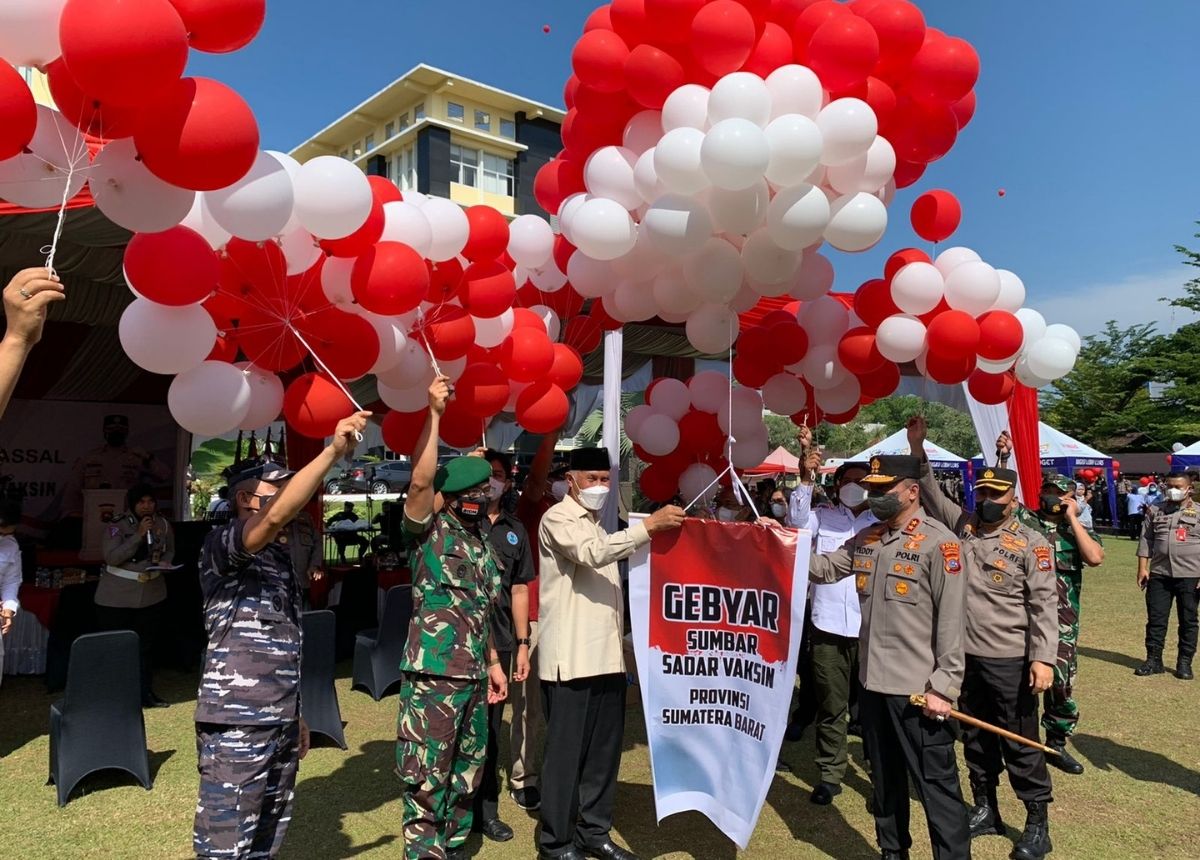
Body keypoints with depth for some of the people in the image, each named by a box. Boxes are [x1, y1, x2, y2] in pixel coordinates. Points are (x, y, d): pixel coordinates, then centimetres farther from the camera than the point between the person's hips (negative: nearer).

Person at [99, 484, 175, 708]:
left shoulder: (163, 524, 2)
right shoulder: (118, 525, -10)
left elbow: (170, 551, 15)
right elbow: (111, 557, -19)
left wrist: (165, 562, -7)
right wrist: (138, 535, -25)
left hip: (151, 594, 4)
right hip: (117, 596, -4)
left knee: (147, 645, 11)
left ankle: (146, 692, 22)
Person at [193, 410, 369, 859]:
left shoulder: (280, 554, 15)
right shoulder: (220, 544, -10)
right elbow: (276, 516, -32)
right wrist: (333, 451, -35)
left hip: (279, 722, 8)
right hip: (236, 725, -8)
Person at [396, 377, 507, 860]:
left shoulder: (480, 544, 15)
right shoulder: (430, 529, -5)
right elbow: (420, 480, -24)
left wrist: (493, 662, 19)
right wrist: (434, 413, -24)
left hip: (473, 674, 7)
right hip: (433, 672, -7)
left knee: (466, 771, 16)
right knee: (427, 775, -2)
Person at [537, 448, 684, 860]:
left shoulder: (599, 525, 21)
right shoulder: (558, 518, -6)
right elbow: (592, 553, -25)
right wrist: (648, 525, -28)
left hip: (606, 655, 8)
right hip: (570, 657, -8)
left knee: (604, 749, 13)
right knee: (566, 750, -1)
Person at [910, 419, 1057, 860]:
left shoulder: (1031, 542, -8)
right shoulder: (963, 525, 5)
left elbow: (1044, 604, -11)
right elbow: (930, 493, 8)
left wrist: (1043, 658, -17)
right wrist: (917, 448, -4)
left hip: (1010, 659, -5)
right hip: (966, 655, 5)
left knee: (1021, 742, 5)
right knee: (975, 737, 16)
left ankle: (1037, 823, 20)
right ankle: (985, 810, 31)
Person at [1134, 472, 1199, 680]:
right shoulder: (1155, 511, 9)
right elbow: (1145, 540, 9)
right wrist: (1142, 568, 2)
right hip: (1159, 574, 2)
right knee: (1156, 619, 5)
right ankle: (1153, 660, 14)